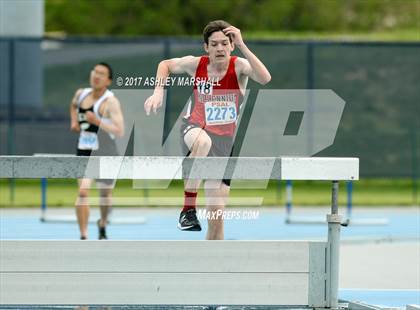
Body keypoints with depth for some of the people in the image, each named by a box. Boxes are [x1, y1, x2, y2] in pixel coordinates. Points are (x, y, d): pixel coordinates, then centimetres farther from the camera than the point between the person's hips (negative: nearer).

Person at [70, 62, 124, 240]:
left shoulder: (111, 102, -15)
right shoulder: (81, 94, 2)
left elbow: (120, 131, -24)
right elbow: (73, 106, 29)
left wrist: (97, 121, -31)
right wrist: (74, 121, 10)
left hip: (105, 153, -3)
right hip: (84, 152, 3)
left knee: (105, 194, 16)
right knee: (83, 193, -16)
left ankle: (102, 225, 46)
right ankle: (83, 237, -15)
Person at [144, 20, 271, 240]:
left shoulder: (239, 66, -14)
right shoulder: (196, 65, -9)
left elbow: (264, 79, -35)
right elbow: (165, 65, 11)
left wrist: (242, 46, -39)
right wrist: (158, 91, -5)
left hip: (223, 141, 1)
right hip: (194, 129, -1)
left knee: (216, 218, 1)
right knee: (203, 141, -42)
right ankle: (188, 209, -35)